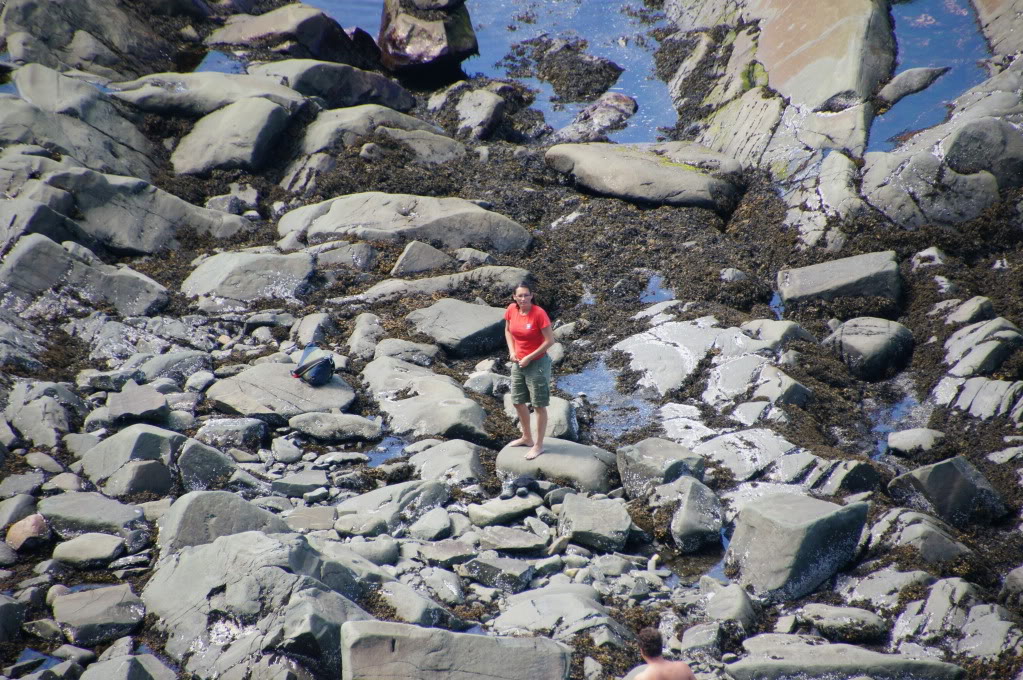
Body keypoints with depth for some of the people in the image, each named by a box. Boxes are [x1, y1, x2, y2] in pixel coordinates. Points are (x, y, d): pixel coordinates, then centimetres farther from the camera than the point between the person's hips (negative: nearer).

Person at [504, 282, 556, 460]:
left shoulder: (539, 313, -22)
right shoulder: (511, 310, -6)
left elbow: (549, 341, -19)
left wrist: (529, 358, -17)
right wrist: (512, 351, -3)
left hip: (537, 364, -7)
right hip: (518, 363, 7)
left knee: (539, 405, 4)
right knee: (518, 401, 19)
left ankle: (538, 445, 16)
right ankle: (527, 437, 39)